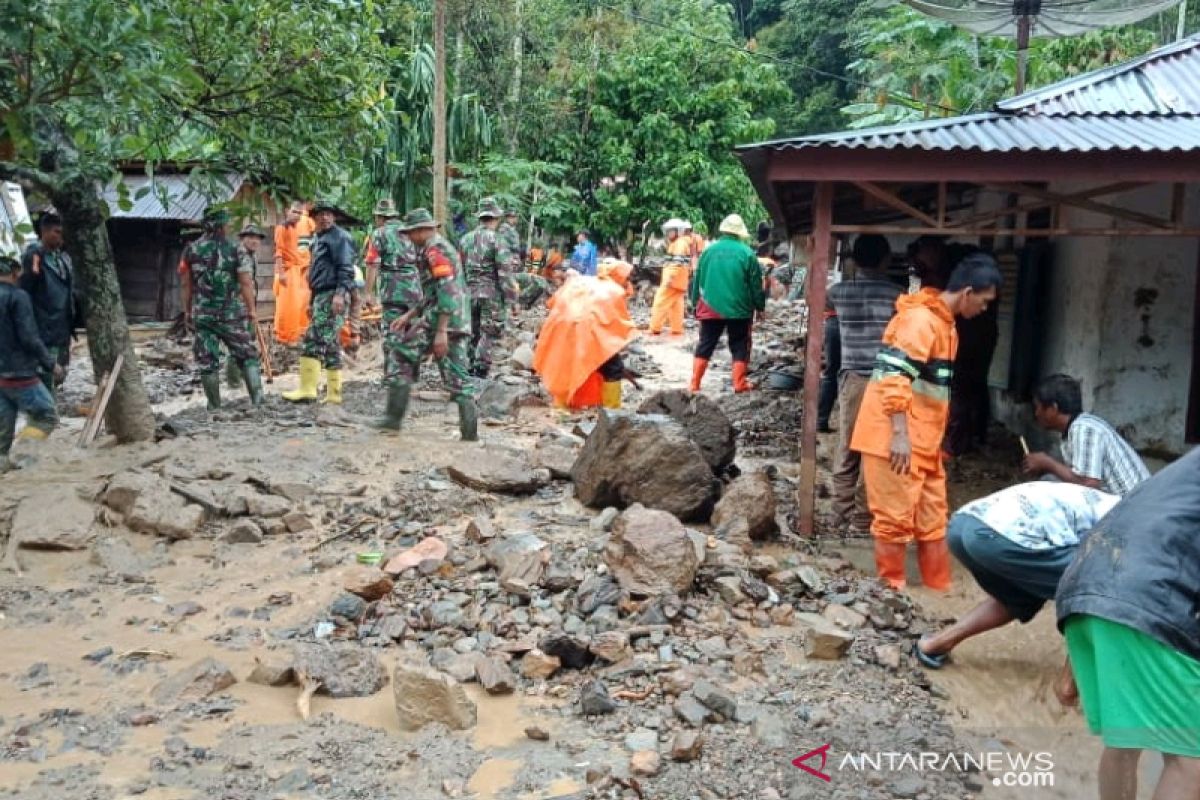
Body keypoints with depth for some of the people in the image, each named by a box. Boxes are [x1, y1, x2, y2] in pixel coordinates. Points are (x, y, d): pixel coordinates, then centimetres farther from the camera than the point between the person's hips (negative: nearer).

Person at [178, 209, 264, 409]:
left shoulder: (191, 250, 2)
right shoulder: (236, 249, -6)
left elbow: (185, 284, 4)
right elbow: (246, 283, -8)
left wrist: (187, 310, 13)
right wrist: (252, 310, -1)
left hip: (202, 314, 2)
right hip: (232, 313, -2)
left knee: (207, 361, 8)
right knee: (247, 355, 7)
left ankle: (214, 405, 12)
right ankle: (257, 396, -4)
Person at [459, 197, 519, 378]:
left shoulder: (465, 239, 8)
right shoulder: (498, 239, -10)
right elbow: (505, 273, -15)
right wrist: (512, 300, -12)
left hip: (470, 293, 6)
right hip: (492, 295, -6)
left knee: (472, 334, 15)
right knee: (489, 335, -1)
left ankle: (469, 373, 22)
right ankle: (480, 373, -8)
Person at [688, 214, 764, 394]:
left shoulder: (709, 251, 2)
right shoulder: (746, 253, -5)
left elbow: (698, 280, 7)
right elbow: (756, 284, -2)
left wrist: (696, 303, 16)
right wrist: (760, 307, 8)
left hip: (711, 307, 2)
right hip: (739, 308, -2)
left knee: (705, 346, 8)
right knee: (740, 347, 9)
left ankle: (695, 384, 5)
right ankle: (739, 384, 8)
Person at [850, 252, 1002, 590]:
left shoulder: (943, 322, 17)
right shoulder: (920, 319, -15)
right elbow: (893, 376, -23)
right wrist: (899, 434, -26)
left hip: (923, 441, 10)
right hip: (896, 439, -10)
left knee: (932, 519, 15)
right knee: (896, 518, -1)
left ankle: (940, 589, 25)